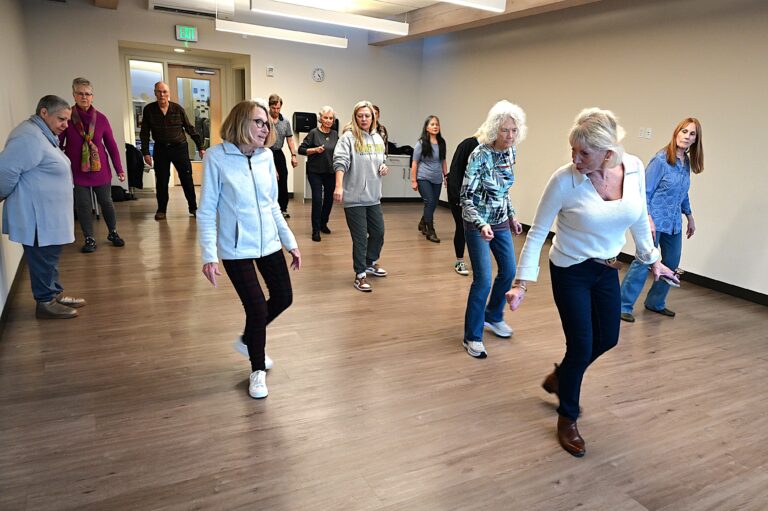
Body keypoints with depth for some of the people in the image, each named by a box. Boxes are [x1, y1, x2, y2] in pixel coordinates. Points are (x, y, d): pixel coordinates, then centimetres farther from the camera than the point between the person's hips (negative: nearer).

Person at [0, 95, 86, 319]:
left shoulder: (44, 135, 14)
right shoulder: (29, 137, -20)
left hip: (48, 214, 10)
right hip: (37, 215, -10)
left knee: (49, 257, 19)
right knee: (43, 259, 2)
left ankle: (56, 294, 31)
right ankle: (45, 303, 13)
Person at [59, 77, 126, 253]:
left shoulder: (101, 118, -2)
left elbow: (111, 145, 3)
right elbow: (58, 144, -3)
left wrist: (119, 169, 2)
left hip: (100, 170, 1)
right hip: (77, 171, -1)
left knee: (106, 202, 8)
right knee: (82, 205, 3)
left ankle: (113, 233, 28)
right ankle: (89, 239, 17)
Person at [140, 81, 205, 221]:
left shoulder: (178, 108, -3)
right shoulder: (149, 110, -2)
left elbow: (190, 129, 2)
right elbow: (144, 133, 2)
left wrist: (200, 147, 1)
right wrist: (146, 152, -5)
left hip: (180, 147, -1)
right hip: (160, 149, 1)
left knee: (187, 179, -1)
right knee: (161, 181, 5)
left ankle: (193, 207, 10)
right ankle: (161, 210, 18)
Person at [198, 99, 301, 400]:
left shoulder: (266, 156, 2)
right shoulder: (217, 157, -12)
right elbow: (207, 210, -10)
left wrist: (290, 242, 11)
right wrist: (209, 256, -16)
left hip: (269, 243, 6)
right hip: (236, 248, -5)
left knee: (284, 298, 12)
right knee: (258, 308, -4)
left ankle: (249, 339, 41)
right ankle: (258, 370, 23)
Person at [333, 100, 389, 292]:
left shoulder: (377, 138, 11)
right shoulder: (348, 137, -11)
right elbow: (340, 162, -22)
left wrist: (384, 167, 1)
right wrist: (338, 186, -35)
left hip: (373, 196, 7)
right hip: (354, 197, -7)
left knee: (378, 232, 17)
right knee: (360, 237, -1)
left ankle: (370, 263, 41)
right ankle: (360, 275, 13)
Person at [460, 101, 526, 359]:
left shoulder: (511, 151, 0)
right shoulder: (480, 155, -21)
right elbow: (466, 197, -22)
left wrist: (512, 216, 14)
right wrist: (482, 224, -34)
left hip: (501, 222, 7)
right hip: (478, 223, -7)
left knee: (508, 271, 15)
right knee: (483, 279, -9)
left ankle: (493, 316, 39)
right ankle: (472, 337, 7)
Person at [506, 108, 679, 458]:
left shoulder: (634, 168, -12)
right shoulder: (564, 180, -25)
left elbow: (639, 219, 5)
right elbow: (537, 232, -17)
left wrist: (652, 259, 12)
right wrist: (522, 282, -20)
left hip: (607, 269, 6)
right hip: (571, 272, -5)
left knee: (608, 338, 18)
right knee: (581, 348, 0)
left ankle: (558, 378, 46)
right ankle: (567, 419, 26)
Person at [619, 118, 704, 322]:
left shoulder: (687, 162, 8)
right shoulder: (661, 159, -13)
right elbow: (645, 191, -14)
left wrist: (690, 218, 23)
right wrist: (648, 219, -20)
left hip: (674, 223, 8)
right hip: (655, 221, -8)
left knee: (672, 264, 13)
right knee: (643, 262, -8)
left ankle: (655, 303, 28)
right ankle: (624, 306, 1)